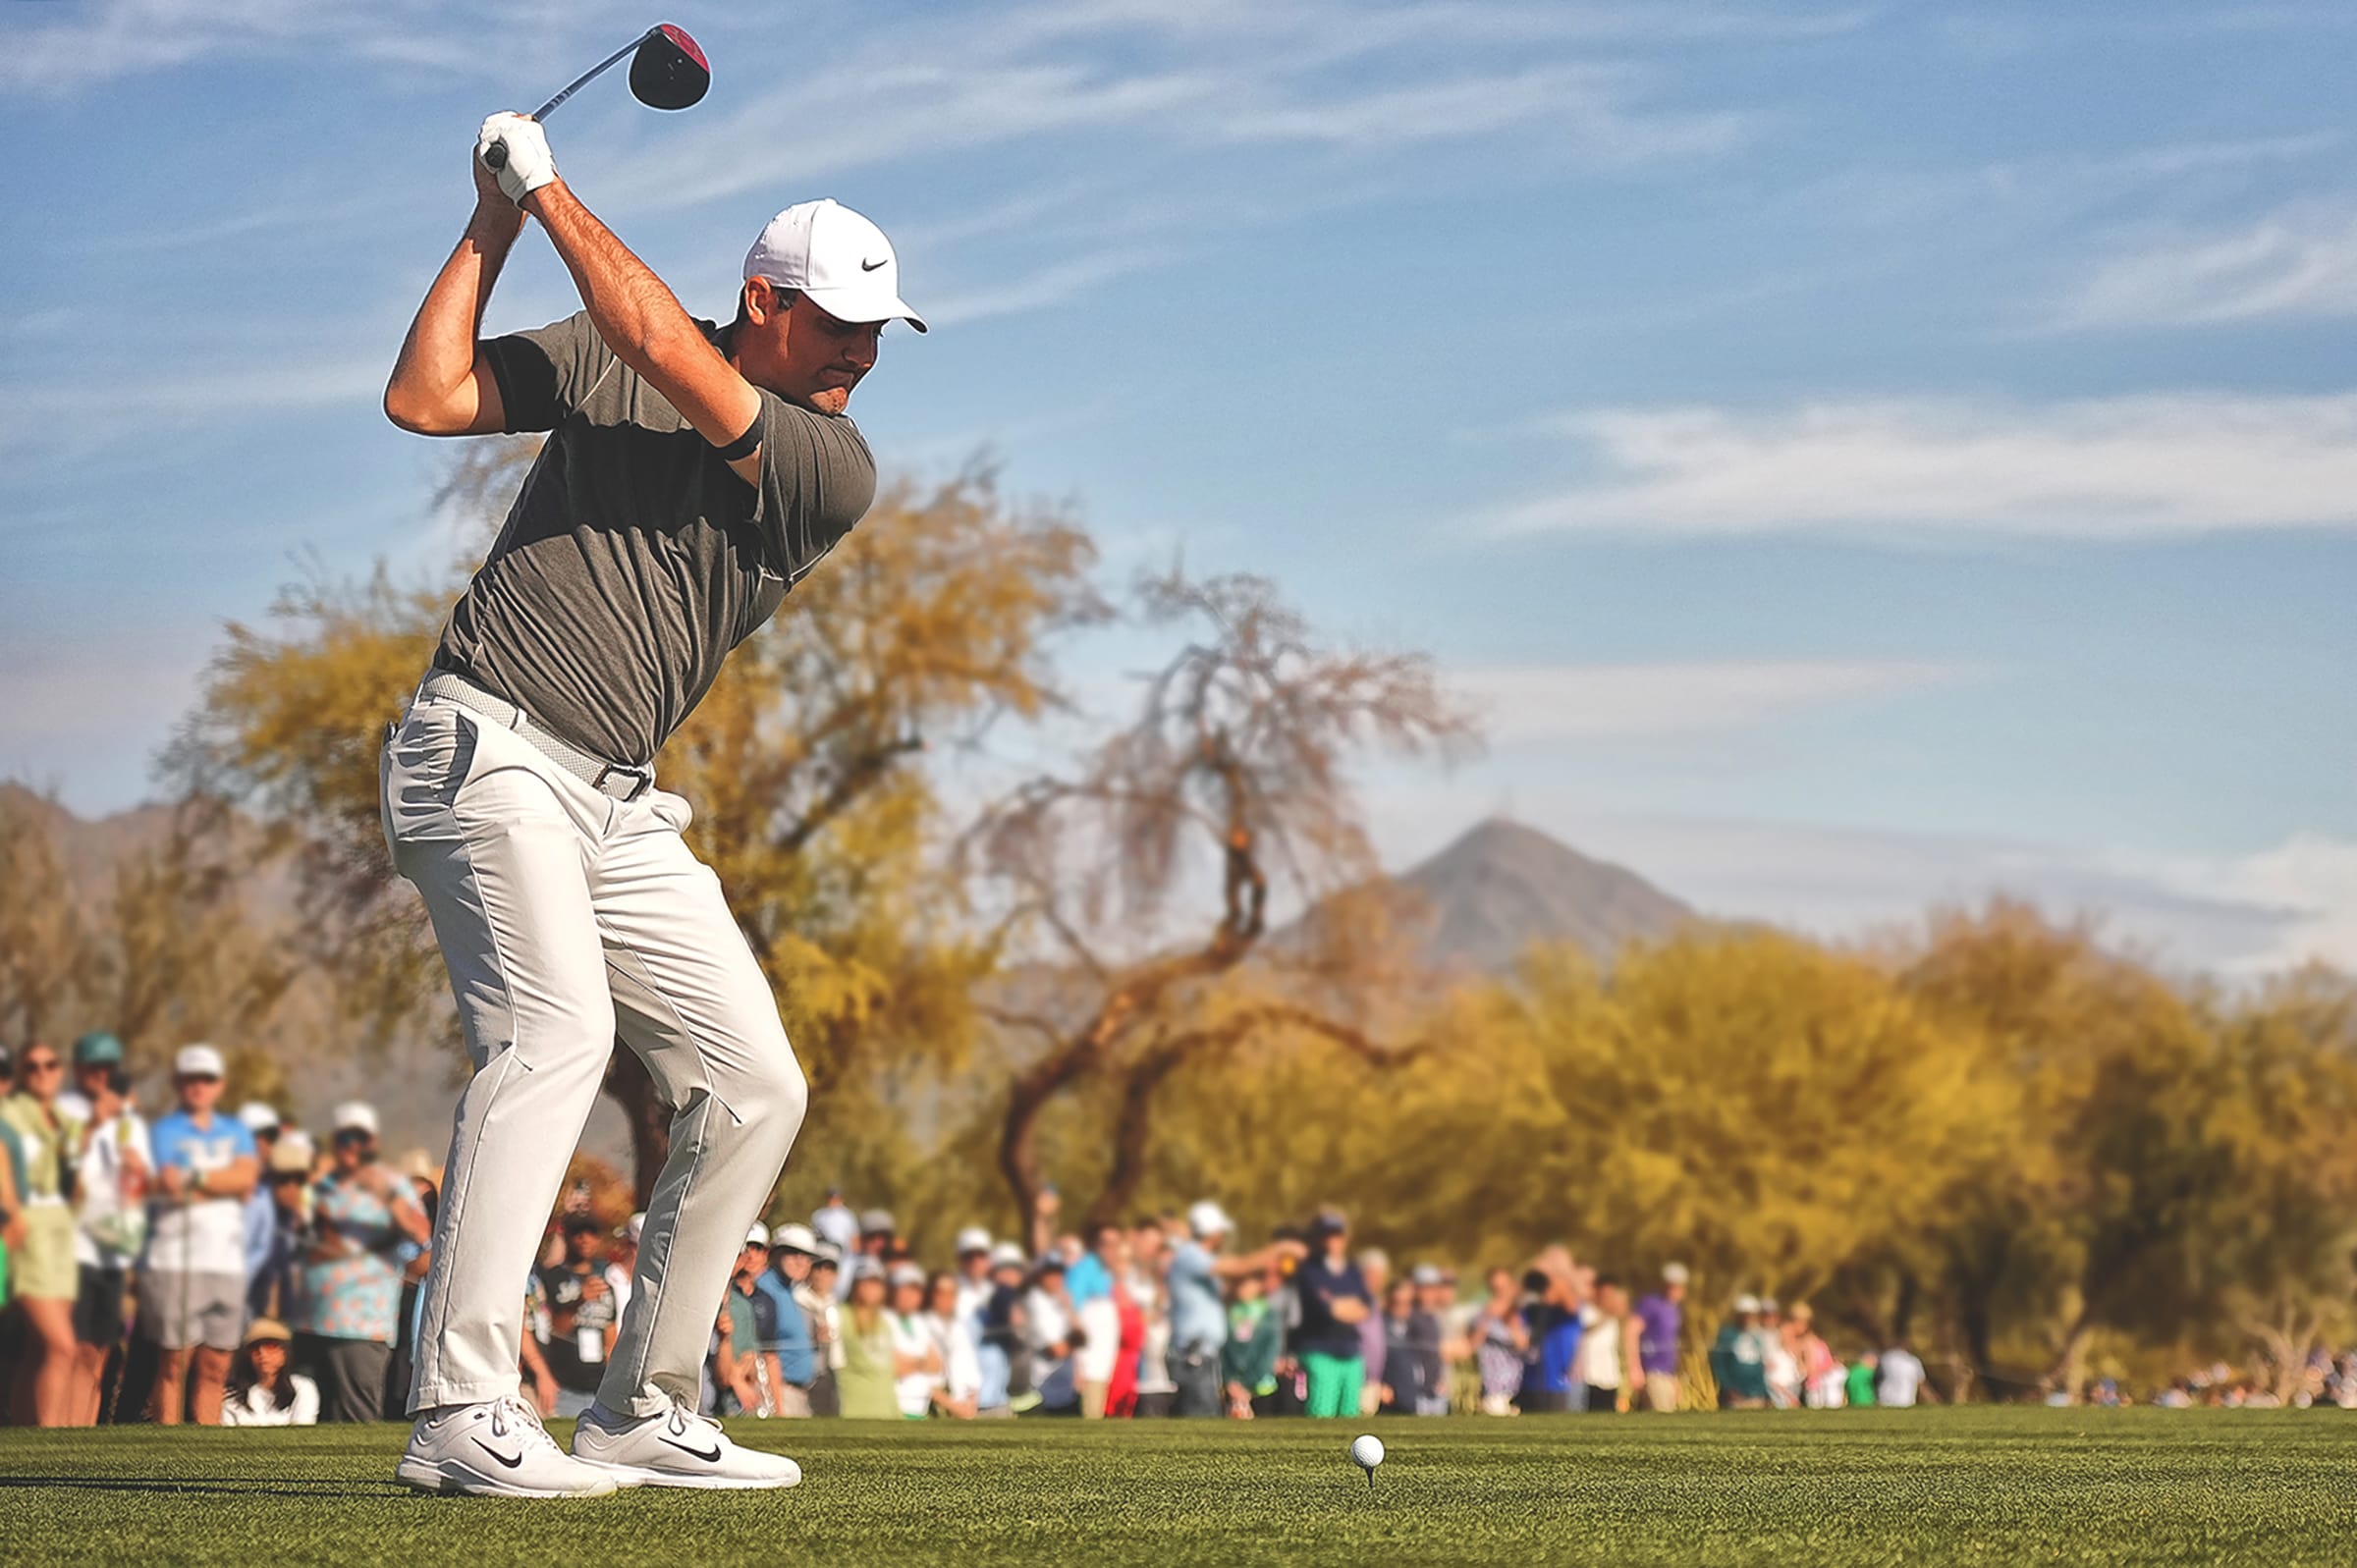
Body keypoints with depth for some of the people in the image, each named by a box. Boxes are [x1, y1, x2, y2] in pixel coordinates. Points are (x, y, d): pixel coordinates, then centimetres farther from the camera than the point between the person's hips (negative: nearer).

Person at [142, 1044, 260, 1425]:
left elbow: (247, 1177, 1)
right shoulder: (163, 1132, 6)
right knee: (173, 1364, -8)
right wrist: (222, 1183, -8)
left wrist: (193, 1179, -5)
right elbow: (164, 1187, -9)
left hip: (227, 1262, 4)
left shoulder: (236, 1132, 19)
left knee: (215, 1366, 2)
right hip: (174, 1261, -4)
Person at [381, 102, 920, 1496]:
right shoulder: (597, 358, 4)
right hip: (487, 748, -5)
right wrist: (495, 226, -4)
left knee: (755, 1088, 2)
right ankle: (461, 1416, -32)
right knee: (557, 1025, -27)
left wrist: (550, 190, -5)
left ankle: (644, 1414, 13)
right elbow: (423, 399, -4)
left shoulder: (840, 472, 3)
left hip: (619, 806, 5)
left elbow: (671, 358, -10)